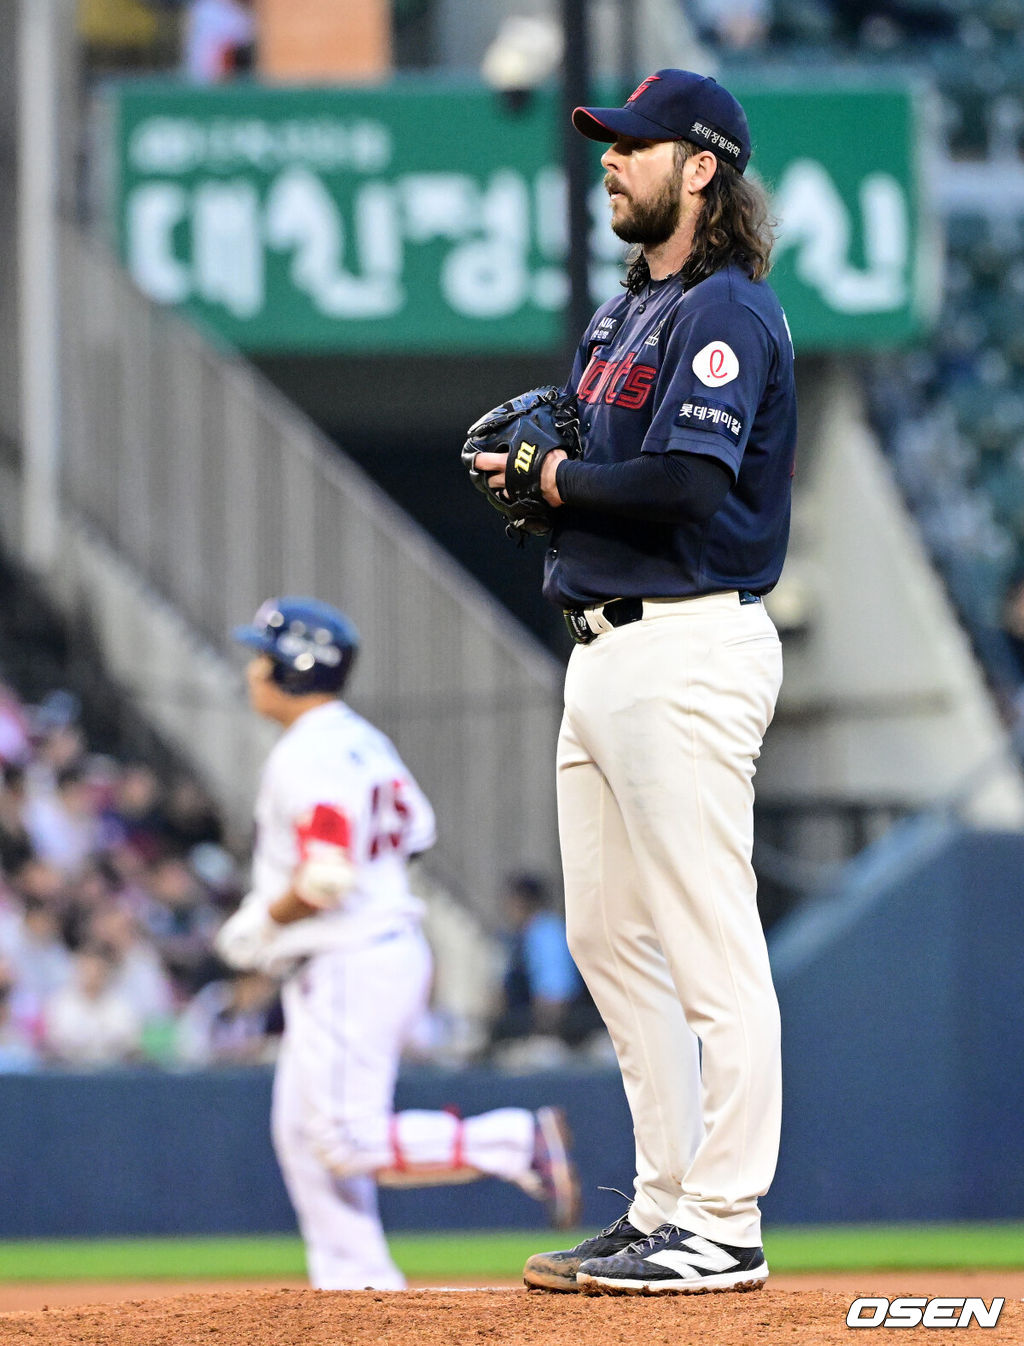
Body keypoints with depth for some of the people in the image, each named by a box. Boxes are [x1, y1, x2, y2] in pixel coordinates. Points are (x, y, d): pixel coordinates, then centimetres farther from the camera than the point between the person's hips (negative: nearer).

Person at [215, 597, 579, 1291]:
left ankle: (517, 1142, -14)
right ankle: (359, 1287, 14)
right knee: (303, 1135, 14)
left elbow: (327, 881, -27)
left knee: (348, 1142, -11)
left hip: (348, 967, -10)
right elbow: (416, 828, 23)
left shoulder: (308, 757, -19)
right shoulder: (363, 740, 12)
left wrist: (259, 925, -11)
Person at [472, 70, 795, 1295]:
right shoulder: (627, 312, 19)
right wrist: (530, 471, 2)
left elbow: (684, 483, -23)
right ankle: (667, 1204, 19)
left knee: (708, 943, -8)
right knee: (608, 937, 13)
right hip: (605, 650, 11)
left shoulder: (726, 312, -11)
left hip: (687, 649, -11)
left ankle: (720, 1228, -7)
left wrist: (556, 481, -10)